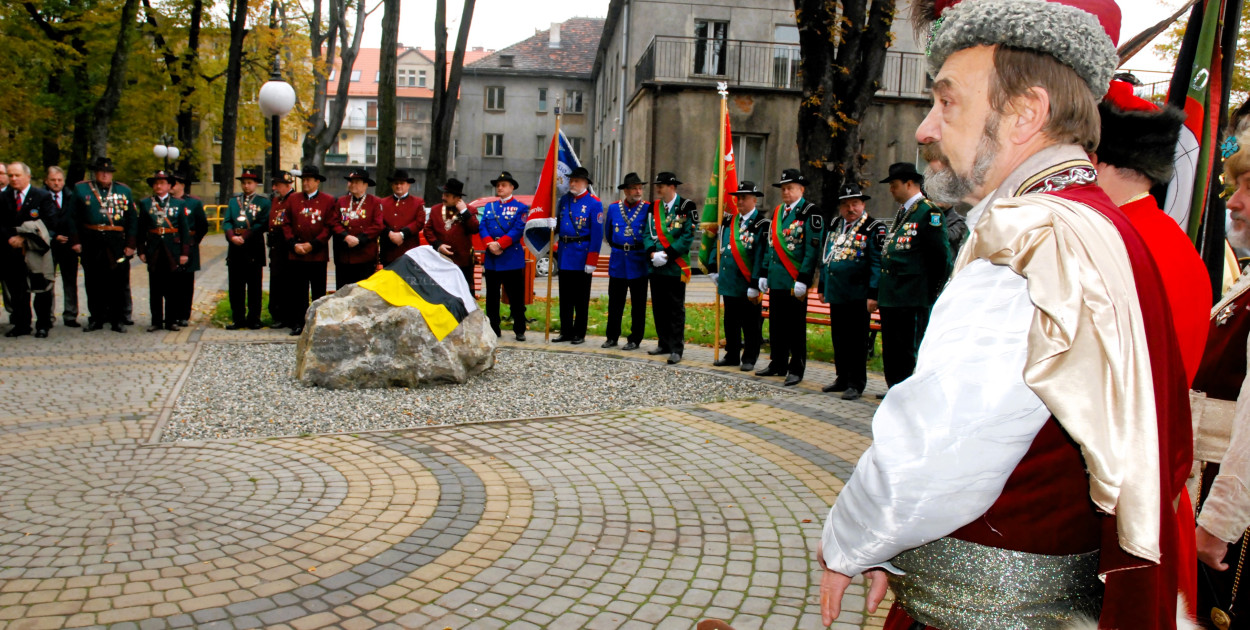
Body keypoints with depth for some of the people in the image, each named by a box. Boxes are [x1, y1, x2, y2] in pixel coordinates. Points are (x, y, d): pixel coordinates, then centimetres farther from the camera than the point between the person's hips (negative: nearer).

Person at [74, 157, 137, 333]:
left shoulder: (124, 191, 10)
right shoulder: (81, 189, 9)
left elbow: (133, 220, 8)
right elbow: (73, 218, 7)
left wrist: (130, 245, 1)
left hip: (117, 244, 0)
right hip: (91, 245, 0)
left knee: (118, 283, 1)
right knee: (93, 283, 7)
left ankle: (118, 320, 10)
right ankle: (96, 319, 18)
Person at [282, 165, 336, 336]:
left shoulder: (328, 201, 3)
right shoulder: (293, 199, 11)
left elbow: (330, 226, -3)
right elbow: (286, 224, 9)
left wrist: (312, 244, -10)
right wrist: (294, 244, -5)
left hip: (318, 255, -2)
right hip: (297, 255, 2)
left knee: (318, 292, 3)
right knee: (298, 291, 3)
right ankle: (298, 324, 9)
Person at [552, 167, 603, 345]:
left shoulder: (594, 203, -7)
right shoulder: (564, 200, 10)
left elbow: (597, 233, -11)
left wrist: (592, 261, -15)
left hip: (582, 256, -5)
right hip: (564, 254, 5)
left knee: (581, 297, 4)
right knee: (565, 296, 9)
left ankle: (579, 334, 12)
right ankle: (566, 332, 17)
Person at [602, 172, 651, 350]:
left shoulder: (648, 209, -3)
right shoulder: (613, 208, 6)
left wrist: (646, 250, 3)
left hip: (638, 263, -2)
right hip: (617, 262, 2)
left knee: (638, 304, 4)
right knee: (615, 302, 7)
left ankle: (635, 339, 13)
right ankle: (612, 337, 18)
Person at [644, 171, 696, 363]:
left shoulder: (686, 207, -6)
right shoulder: (654, 207, 11)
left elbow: (688, 236, -11)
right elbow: (649, 234, 8)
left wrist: (667, 254, -16)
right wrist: (652, 253, -10)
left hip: (676, 267, -6)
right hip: (656, 267, 6)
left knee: (676, 309, -3)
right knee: (658, 307, 11)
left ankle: (677, 349, 1)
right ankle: (664, 344, 22)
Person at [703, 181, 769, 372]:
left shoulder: (762, 224, -9)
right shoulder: (728, 221, 10)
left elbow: (761, 256, -13)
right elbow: (718, 245, 18)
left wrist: (755, 286, -16)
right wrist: (714, 270, 11)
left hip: (748, 286, -6)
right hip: (729, 283, 6)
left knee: (750, 325, 4)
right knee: (730, 322, 15)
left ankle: (749, 359, 15)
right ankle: (732, 355, 26)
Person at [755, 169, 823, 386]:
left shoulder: (811, 213, -8)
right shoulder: (778, 211, 15)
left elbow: (813, 249, -13)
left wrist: (803, 280, -18)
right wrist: (764, 274, 14)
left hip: (795, 281, -7)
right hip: (776, 279, 7)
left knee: (796, 327, 0)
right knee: (776, 324, 14)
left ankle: (796, 370, 9)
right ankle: (778, 364, 26)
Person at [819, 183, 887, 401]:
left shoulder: (874, 228, -6)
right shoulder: (834, 226, 14)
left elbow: (877, 263, -11)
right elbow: (825, 258, 20)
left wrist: (873, 294, -17)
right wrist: (822, 287, 18)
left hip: (858, 295, -6)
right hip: (836, 293, 6)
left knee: (856, 341, 0)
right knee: (838, 339, 14)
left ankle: (856, 384, 9)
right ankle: (842, 379, 26)